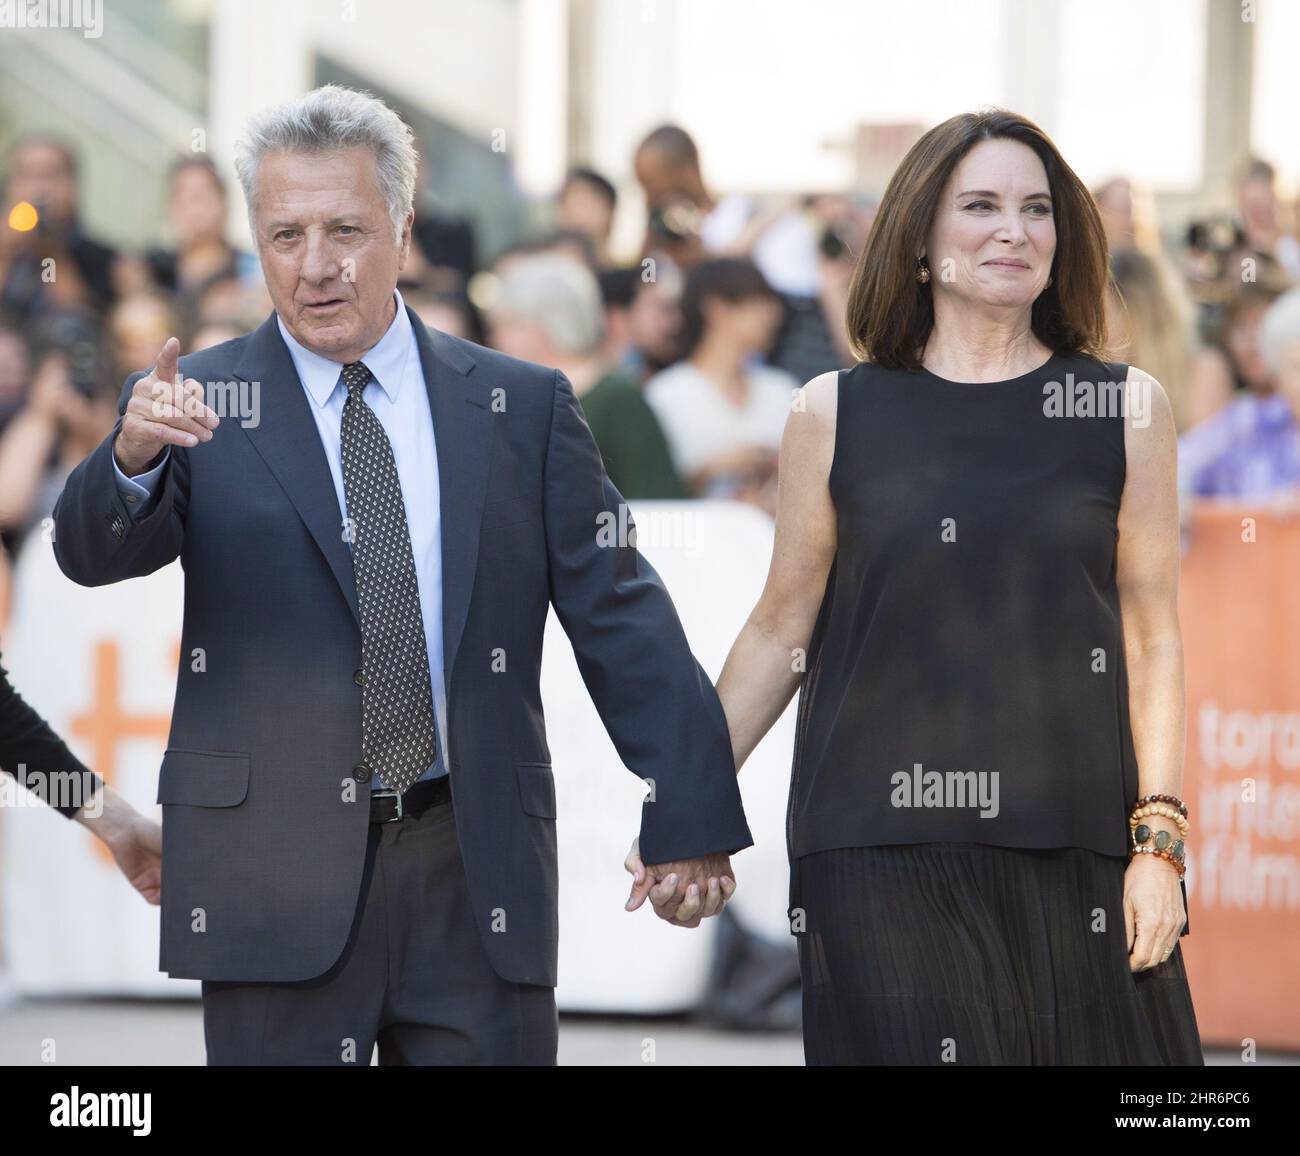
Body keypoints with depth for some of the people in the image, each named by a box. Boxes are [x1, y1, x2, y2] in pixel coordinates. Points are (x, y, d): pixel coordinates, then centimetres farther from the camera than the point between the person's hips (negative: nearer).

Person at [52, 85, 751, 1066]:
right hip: (276, 869, -1)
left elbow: (619, 617, 7)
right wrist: (134, 458, -35)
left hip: (479, 873, 1)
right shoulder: (200, 407, 4)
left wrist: (689, 820, 1)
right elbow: (95, 551, -13)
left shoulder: (524, 407, 8)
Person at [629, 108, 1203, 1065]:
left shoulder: (1126, 408, 7)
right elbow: (779, 634, 11)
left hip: (1072, 849, 1)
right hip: (883, 850, 0)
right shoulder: (838, 413, 6)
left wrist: (1160, 842, -2)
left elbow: (1153, 640, 5)